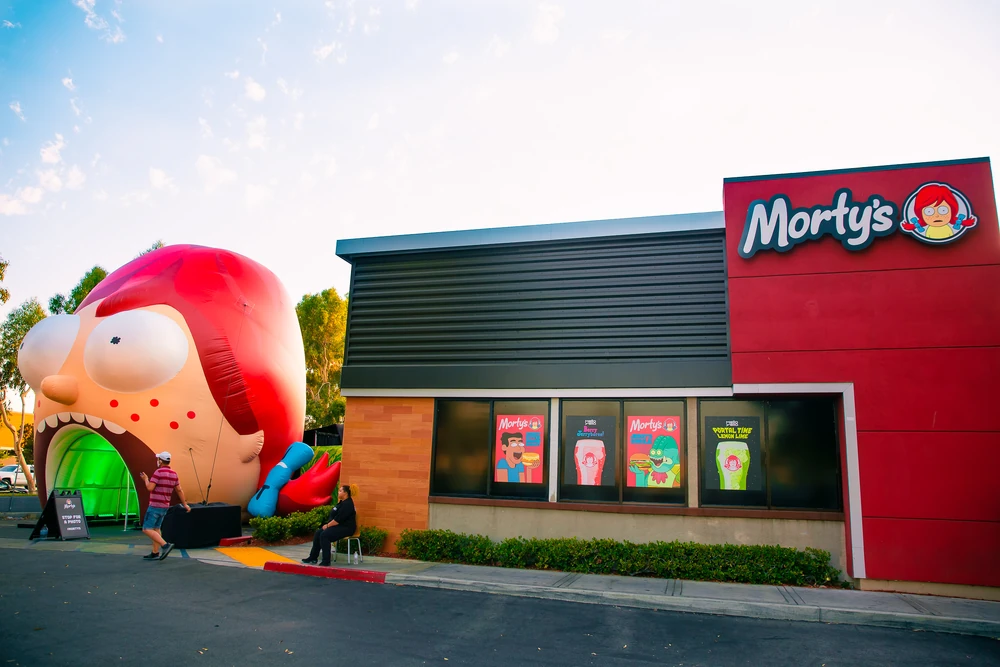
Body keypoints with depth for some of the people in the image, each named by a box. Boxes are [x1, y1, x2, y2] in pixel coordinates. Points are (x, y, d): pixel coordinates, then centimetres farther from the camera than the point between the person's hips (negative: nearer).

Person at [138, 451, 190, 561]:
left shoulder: (159, 472, -16)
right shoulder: (173, 474, 8)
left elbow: (150, 488, -21)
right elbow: (179, 490, 12)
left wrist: (146, 479, -1)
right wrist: (185, 504, 19)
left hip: (155, 506, -8)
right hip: (165, 507, 8)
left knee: (147, 529, -7)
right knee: (156, 528, 17)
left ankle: (165, 545, -20)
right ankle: (155, 553, 19)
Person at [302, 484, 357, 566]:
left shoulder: (347, 504, -18)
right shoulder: (341, 502, 16)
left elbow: (338, 519, -23)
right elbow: (334, 516, 21)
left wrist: (328, 525, -15)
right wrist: (327, 524, 6)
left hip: (346, 528, -11)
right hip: (338, 526, 11)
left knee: (324, 535, -26)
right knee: (318, 533, -1)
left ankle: (326, 561, -21)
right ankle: (313, 557, 3)